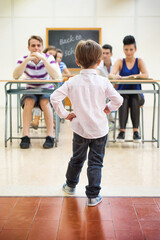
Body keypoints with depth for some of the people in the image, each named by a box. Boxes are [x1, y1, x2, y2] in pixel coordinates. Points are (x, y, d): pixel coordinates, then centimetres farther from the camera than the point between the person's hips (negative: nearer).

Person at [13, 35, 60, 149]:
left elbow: (55, 76, -25)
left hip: (46, 91, -1)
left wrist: (44, 59, -32)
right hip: (30, 91, 1)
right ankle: (25, 136, -31)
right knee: (29, 101, -32)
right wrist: (26, 61, -30)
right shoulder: (24, 59, -5)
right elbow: (15, 76, -22)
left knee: (45, 102, -33)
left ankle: (50, 136, -31)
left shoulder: (48, 58, -8)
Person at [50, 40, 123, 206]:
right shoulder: (103, 82, -11)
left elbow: (54, 97, -14)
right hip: (100, 129, -1)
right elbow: (118, 100, -8)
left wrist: (64, 114, -3)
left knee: (77, 159, 21)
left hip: (80, 128, 2)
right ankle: (93, 196, 13)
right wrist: (109, 108, 11)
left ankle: (70, 185, 41)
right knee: (95, 163, 7)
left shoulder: (72, 82, -8)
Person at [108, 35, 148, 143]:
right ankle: (122, 130, -30)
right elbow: (111, 74, -10)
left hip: (136, 94, 0)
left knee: (135, 100, -33)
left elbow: (146, 75, -12)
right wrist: (116, 76, -35)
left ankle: (136, 130, -28)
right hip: (122, 93, 0)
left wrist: (132, 76, -28)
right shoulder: (120, 62, 7)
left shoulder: (139, 61, 6)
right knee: (124, 101, -33)